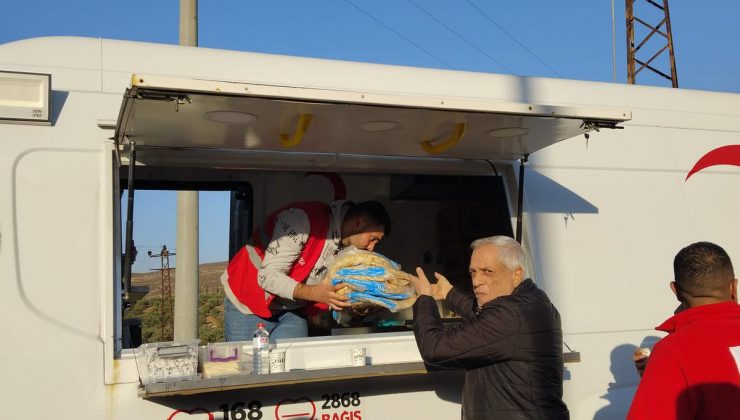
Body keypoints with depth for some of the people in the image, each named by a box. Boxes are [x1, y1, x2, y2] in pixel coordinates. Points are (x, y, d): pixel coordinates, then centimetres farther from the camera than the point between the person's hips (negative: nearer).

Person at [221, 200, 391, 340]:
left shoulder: (346, 247, -2)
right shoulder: (302, 219, -25)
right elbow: (267, 277, -28)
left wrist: (349, 304, -19)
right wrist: (312, 293, -39)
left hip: (291, 311, 6)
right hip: (247, 306, -6)